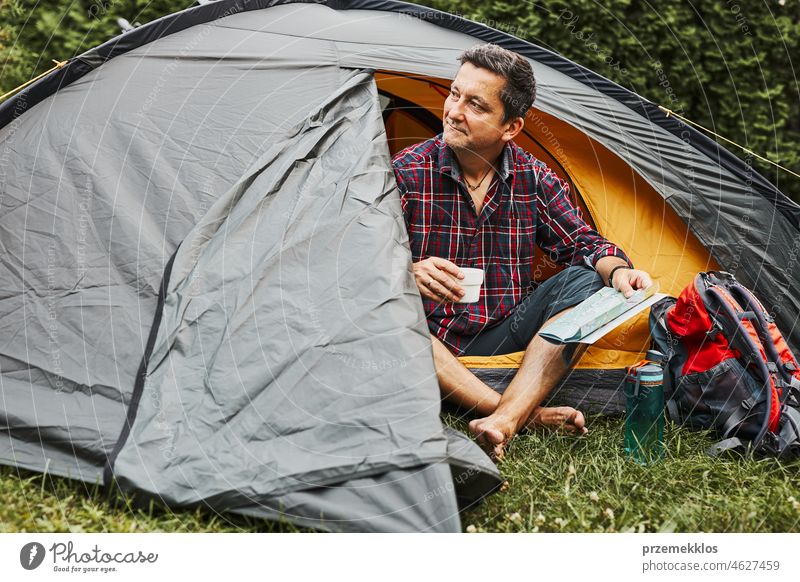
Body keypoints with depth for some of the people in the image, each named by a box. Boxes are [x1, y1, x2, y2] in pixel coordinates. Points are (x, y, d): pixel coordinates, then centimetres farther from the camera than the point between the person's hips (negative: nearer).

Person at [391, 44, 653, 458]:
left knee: (584, 281, -19)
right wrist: (407, 274, -32)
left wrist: (617, 270, -19)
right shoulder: (406, 172, -8)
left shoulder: (534, 179, 1)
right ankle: (527, 415, -40)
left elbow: (581, 242, 4)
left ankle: (504, 421, -39)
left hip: (504, 337, 3)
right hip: (432, 340, -3)